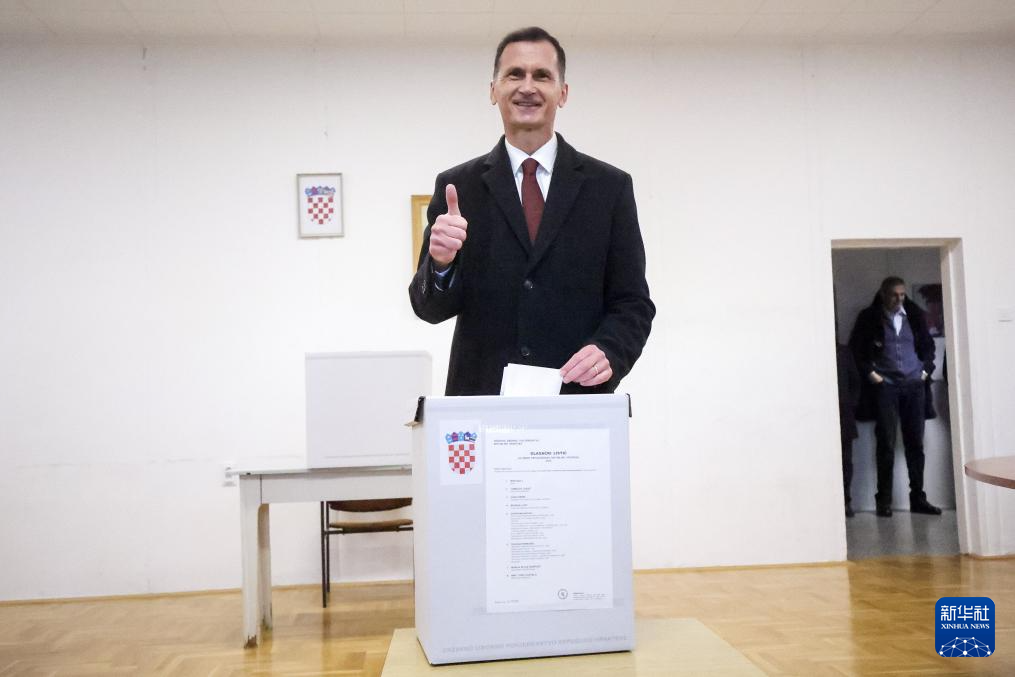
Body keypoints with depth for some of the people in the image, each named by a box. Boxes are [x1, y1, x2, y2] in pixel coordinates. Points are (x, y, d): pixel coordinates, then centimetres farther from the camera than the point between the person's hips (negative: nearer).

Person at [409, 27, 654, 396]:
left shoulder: (610, 186, 3)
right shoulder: (457, 186, 3)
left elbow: (632, 303, 2)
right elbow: (431, 307, 0)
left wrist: (609, 351, -17)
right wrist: (440, 262, -21)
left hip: (577, 398, 0)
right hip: (480, 396, 0)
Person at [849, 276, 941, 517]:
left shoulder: (915, 314, 9)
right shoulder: (869, 317, 0)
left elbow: (928, 344, 18)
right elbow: (856, 348, 3)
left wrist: (926, 369, 7)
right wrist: (869, 373, -4)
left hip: (914, 385, 3)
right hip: (884, 386, -3)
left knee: (915, 443, 5)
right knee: (886, 444, -5)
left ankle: (918, 498, 14)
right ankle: (884, 499, 2)